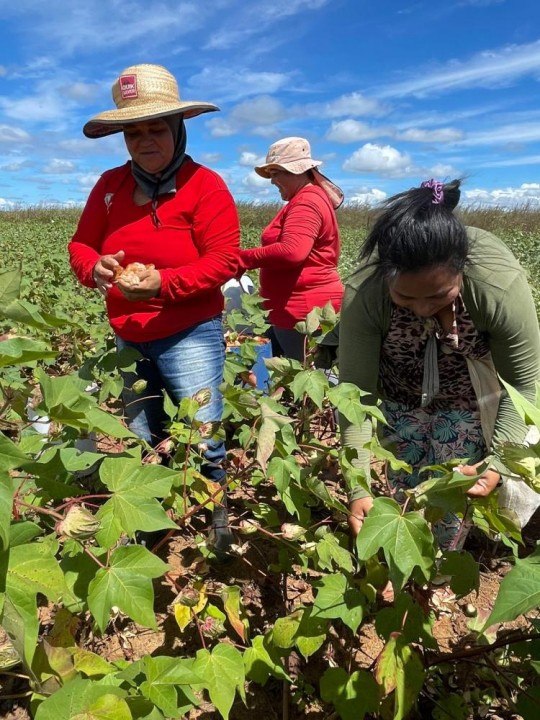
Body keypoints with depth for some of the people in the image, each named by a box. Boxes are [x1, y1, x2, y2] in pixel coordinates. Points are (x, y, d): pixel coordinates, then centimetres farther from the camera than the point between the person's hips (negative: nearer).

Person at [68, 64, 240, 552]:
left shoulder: (205, 185, -9)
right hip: (127, 338, 6)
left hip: (190, 336, -5)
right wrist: (95, 267, -17)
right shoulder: (110, 186, 6)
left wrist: (163, 282, -27)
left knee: (202, 442, -1)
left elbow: (224, 260, -15)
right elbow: (80, 244, 7)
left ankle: (217, 529, 23)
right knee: (138, 447, 18)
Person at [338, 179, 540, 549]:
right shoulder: (363, 294, -34)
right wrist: (358, 488, -32)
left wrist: (499, 461, -31)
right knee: (404, 490, 12)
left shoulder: (500, 284, -36)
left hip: (470, 399, 0)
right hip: (400, 397, 1)